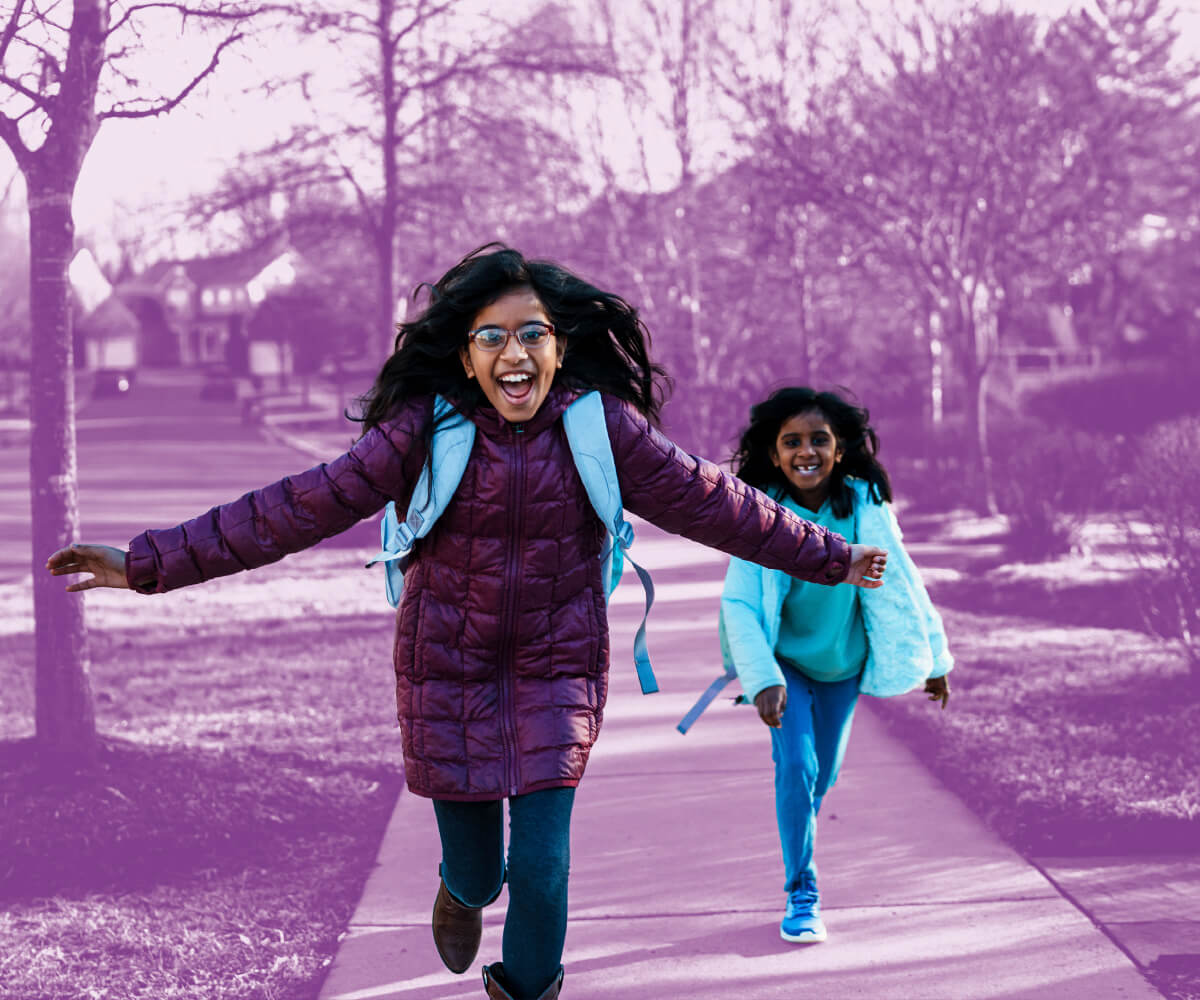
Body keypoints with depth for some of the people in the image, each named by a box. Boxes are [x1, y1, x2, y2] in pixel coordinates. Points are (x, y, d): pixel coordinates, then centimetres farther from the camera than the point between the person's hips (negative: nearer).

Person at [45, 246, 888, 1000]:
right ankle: (462, 891, 50)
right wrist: (151, 563, -17)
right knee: (476, 867, 9)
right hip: (450, 674, 0)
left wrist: (828, 558, 5)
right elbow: (301, 508, -14)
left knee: (542, 868, -7)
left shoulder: (601, 427, -10)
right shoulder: (425, 432, -13)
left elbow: (710, 501, -1)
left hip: (558, 675, 0)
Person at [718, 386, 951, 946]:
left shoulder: (866, 506, -17)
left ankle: (797, 832, 48)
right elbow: (739, 605, -24)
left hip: (843, 662, 3)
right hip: (786, 661, -3)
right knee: (796, 767, -17)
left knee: (823, 775, 15)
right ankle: (801, 893, -5)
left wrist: (934, 659, 1)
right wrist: (762, 679, -36)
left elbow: (900, 583, -5)